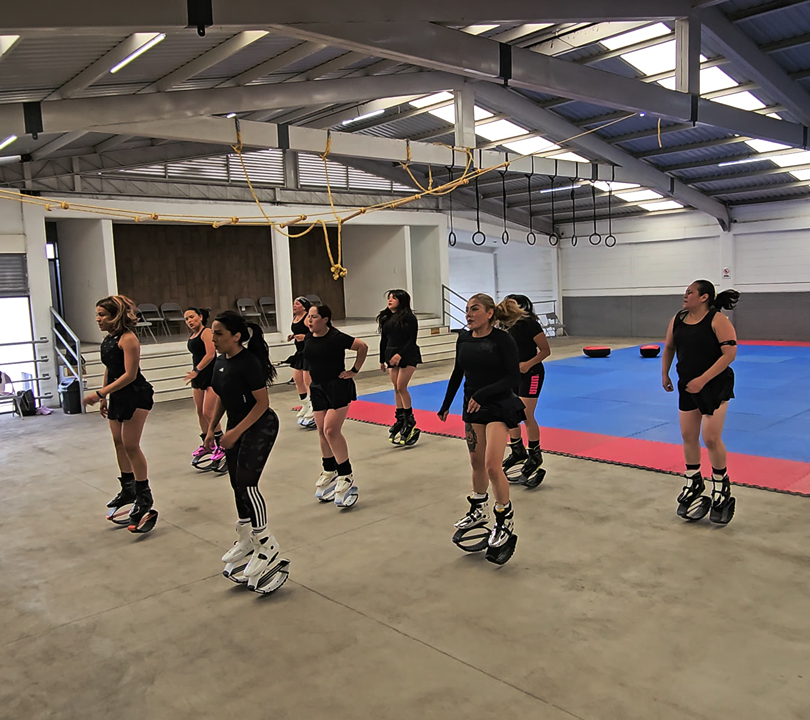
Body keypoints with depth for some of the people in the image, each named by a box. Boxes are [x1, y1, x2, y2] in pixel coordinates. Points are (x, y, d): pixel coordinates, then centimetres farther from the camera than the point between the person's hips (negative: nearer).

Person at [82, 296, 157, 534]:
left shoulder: (128, 339, -17)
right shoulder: (107, 340, 8)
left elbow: (129, 375, -21)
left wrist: (100, 393, -23)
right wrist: (103, 398, 16)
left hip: (135, 396, -9)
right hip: (117, 398, 9)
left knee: (131, 445, -9)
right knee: (119, 443, 15)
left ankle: (144, 498, -2)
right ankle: (128, 490, 30)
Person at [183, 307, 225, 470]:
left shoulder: (206, 332, -11)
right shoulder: (192, 336, 13)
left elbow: (210, 354, -20)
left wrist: (196, 370, -21)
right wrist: (194, 373, 17)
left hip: (212, 376, -8)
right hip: (198, 377, 8)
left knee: (208, 412, -11)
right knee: (200, 412, 11)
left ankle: (221, 445, 0)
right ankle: (206, 443, 26)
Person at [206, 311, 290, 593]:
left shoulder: (248, 362, -21)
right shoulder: (220, 361, 4)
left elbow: (262, 402, -20)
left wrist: (236, 431, -22)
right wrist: (211, 429, 9)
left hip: (260, 427, -8)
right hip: (236, 428, 9)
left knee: (247, 485, -12)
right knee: (238, 486, 13)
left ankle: (266, 548, 1)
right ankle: (246, 544, 30)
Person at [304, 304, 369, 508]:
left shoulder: (335, 337, -17)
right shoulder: (309, 338, 3)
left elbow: (362, 347, -11)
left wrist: (354, 371, -9)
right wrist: (312, 381, 16)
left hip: (338, 387, -7)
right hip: (318, 388, 7)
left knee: (331, 430, -14)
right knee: (322, 432, 10)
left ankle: (346, 478, -5)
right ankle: (329, 473, 27)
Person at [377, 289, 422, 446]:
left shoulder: (409, 317, -9)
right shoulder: (386, 318, 9)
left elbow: (412, 340, -13)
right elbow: (384, 340, 14)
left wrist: (400, 354, -23)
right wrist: (382, 360, 15)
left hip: (408, 356, -6)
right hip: (391, 356, 6)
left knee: (401, 387, -10)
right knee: (396, 388, 7)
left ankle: (409, 421, 2)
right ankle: (400, 418, 16)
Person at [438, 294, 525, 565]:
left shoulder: (502, 339, -15)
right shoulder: (463, 339, 2)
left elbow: (513, 377, -17)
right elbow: (458, 373, 15)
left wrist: (482, 394, -25)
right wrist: (446, 404, 19)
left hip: (499, 407, -6)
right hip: (472, 407, 6)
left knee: (492, 465, -13)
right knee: (477, 463, 15)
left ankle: (505, 521, 5)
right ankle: (478, 511, 35)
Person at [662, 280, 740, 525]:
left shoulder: (718, 320, -16)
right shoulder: (678, 320, 3)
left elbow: (730, 353, -21)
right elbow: (669, 348, 16)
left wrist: (703, 379, -24)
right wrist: (665, 375, 9)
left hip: (716, 385, -6)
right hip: (687, 386, 6)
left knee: (711, 438, -7)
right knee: (688, 436, 12)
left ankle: (721, 487, 16)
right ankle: (694, 484, 31)